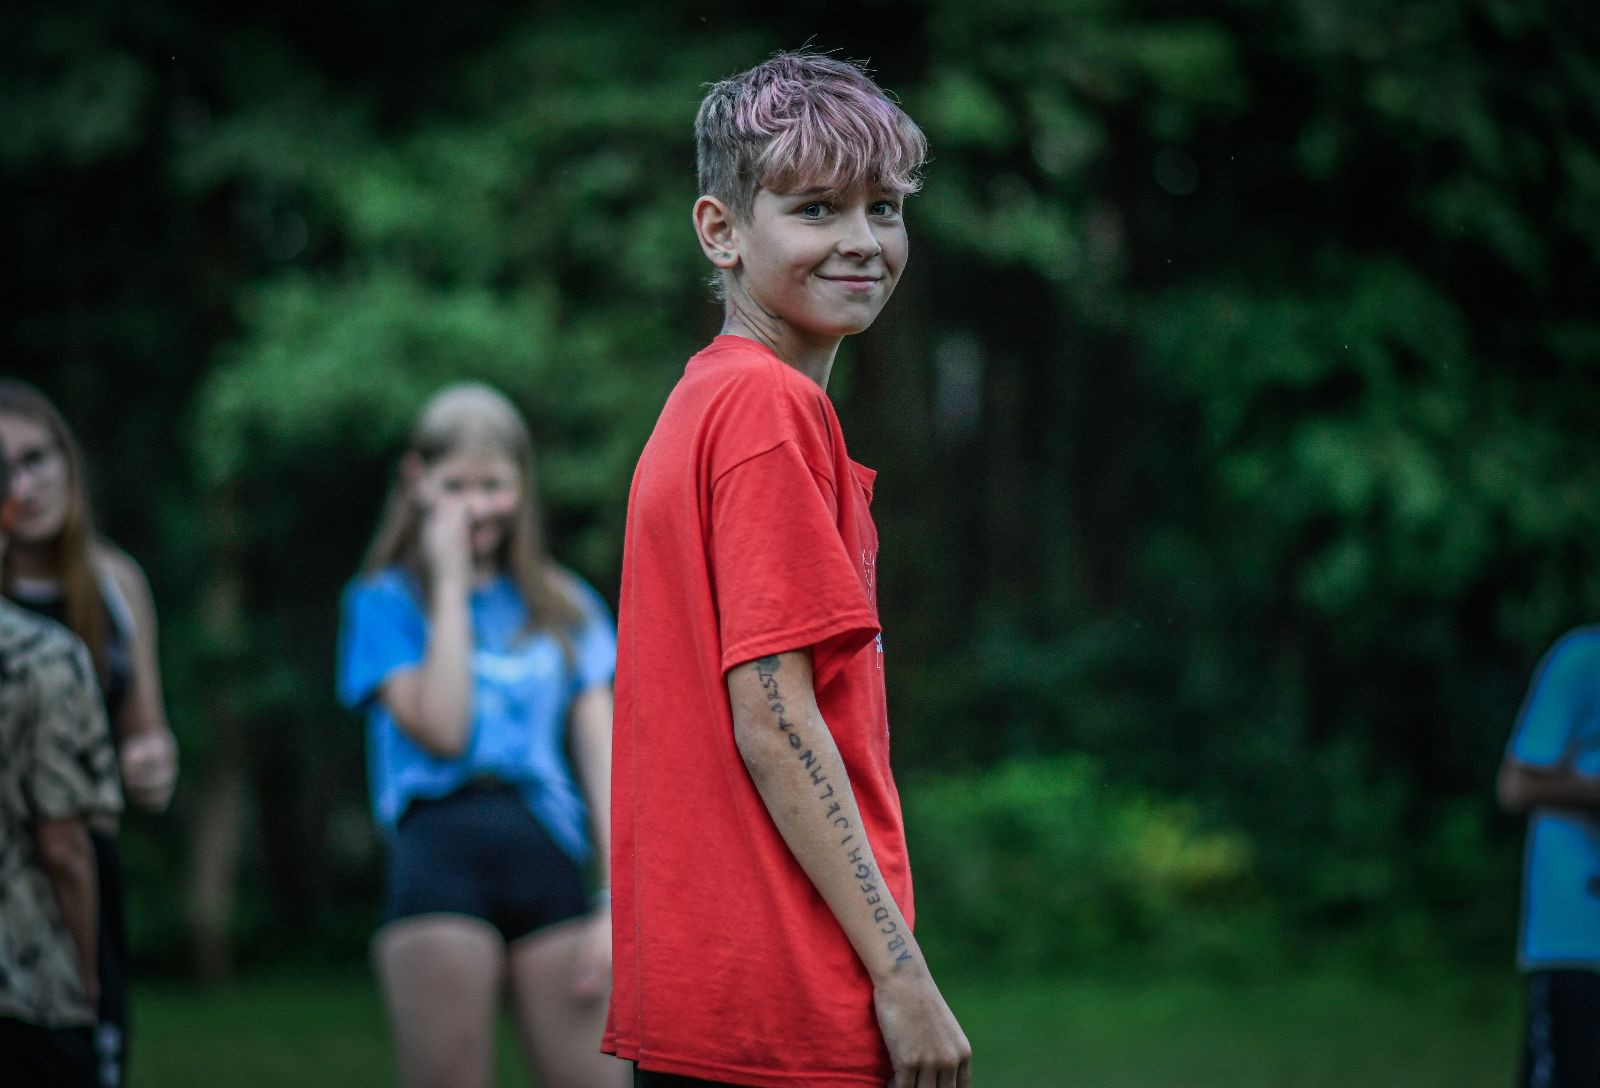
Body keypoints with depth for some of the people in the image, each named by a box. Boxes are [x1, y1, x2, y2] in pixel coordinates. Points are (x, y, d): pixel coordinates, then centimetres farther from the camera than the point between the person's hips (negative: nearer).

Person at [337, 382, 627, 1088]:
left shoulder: (566, 607, 15)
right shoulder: (384, 602, 8)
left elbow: (603, 758, 8)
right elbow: (442, 730, -8)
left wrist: (617, 904, -2)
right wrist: (450, 582, -1)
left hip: (547, 864, 3)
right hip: (439, 862, -3)